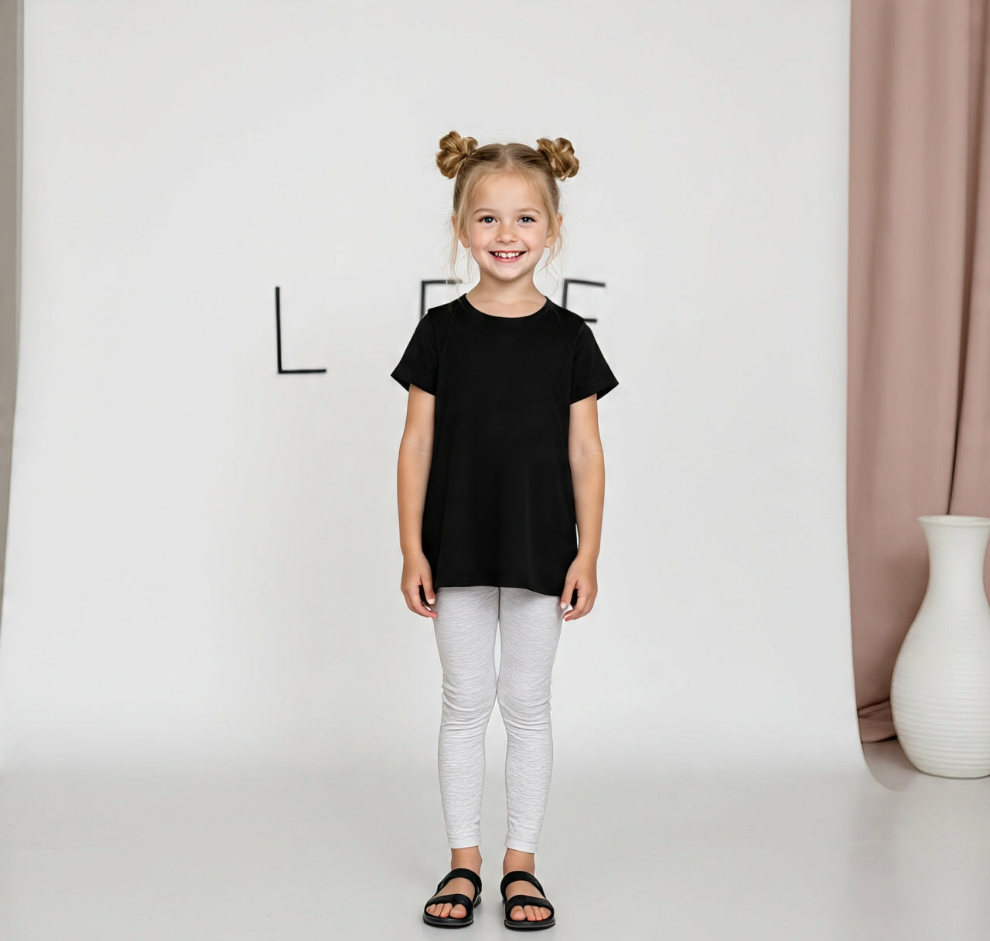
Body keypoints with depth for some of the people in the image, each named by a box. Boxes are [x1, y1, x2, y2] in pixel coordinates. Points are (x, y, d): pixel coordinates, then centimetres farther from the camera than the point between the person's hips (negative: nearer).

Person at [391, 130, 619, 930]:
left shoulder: (569, 338, -1)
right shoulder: (442, 332, -2)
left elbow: (585, 452, 0)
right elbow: (418, 444, 0)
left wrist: (588, 553, -4)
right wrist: (412, 549, -4)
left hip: (539, 549, 0)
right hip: (458, 547, 0)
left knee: (527, 702, 8)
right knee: (465, 701, 9)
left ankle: (522, 865, 19)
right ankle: (465, 863, 19)